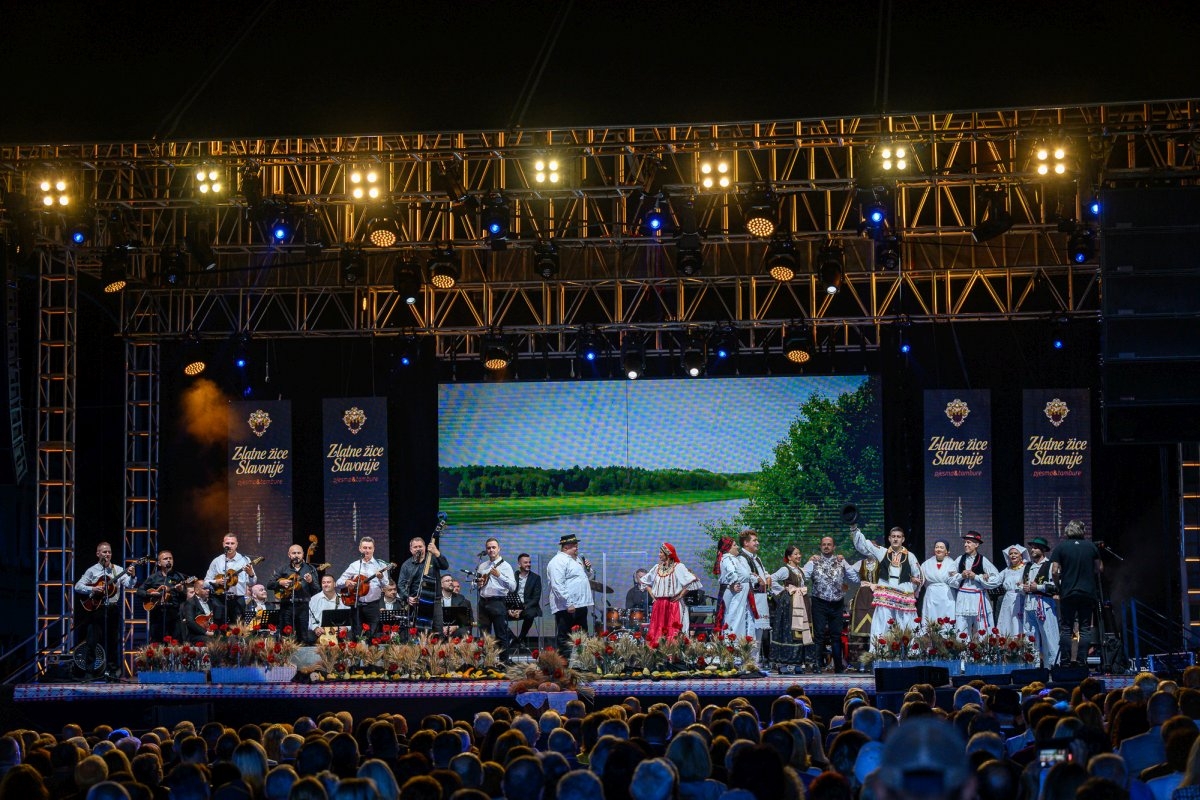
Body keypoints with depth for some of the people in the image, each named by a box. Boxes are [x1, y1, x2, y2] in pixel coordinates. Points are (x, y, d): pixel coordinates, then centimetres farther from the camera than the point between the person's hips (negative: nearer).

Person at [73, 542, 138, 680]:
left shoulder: (118, 570, 8)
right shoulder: (92, 571, 2)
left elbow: (129, 585, -3)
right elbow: (78, 586, -2)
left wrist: (132, 576, -23)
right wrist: (93, 589, -16)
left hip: (113, 609, 3)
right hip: (96, 609, -3)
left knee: (113, 641, 7)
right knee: (91, 641, -4)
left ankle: (111, 670, 16)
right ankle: (88, 672, -1)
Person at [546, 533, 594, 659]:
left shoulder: (576, 559, 18)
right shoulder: (558, 561, -13)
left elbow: (584, 578, 31)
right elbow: (557, 585, -21)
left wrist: (586, 569, 9)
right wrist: (568, 604, -25)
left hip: (580, 605, 10)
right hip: (567, 608, -10)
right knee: (565, 640, -5)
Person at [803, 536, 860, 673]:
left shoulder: (841, 561, 8)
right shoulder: (814, 562, 3)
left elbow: (855, 580, 3)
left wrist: (843, 564, -2)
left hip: (837, 604, 2)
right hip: (819, 604, -2)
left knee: (837, 635, 7)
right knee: (819, 635, -3)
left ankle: (838, 666, 15)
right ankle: (818, 665, 1)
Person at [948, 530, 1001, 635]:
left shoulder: (982, 560, -2)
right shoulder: (960, 559, 8)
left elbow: (996, 579, -8)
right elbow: (951, 580, 12)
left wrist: (976, 576, -10)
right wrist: (961, 576, -7)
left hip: (978, 599, -3)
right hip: (962, 599, 3)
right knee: (961, 634, 0)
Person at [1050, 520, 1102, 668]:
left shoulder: (1061, 547, -2)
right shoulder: (1091, 546, 5)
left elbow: (1054, 571, -7)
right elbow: (1099, 569, 10)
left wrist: (1059, 586, 7)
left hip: (1068, 593, -1)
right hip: (1088, 593, 2)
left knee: (1066, 628, 3)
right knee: (1085, 628, 5)